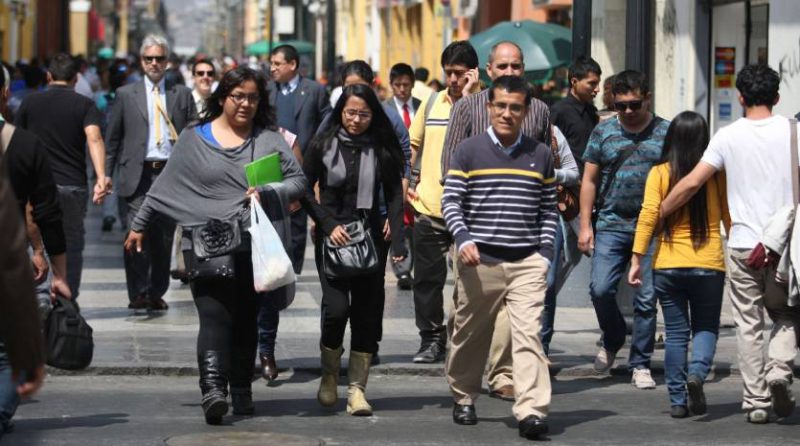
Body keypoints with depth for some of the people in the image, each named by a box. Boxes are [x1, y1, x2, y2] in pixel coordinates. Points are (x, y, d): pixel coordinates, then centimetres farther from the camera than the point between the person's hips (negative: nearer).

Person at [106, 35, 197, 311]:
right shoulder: (126, 95, 9)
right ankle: (138, 293, -5)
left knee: (164, 237, 6)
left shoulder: (182, 95, 10)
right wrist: (107, 175, 2)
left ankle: (157, 293, 16)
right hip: (138, 174, -1)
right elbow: (112, 139, 9)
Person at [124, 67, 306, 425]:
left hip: (254, 247, 2)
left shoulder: (270, 140, 9)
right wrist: (138, 226, 15)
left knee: (246, 321, 6)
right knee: (214, 317, -14)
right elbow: (166, 186, 13)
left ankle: (241, 390, 16)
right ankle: (212, 388, -26)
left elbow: (298, 181, 5)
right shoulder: (194, 138, 8)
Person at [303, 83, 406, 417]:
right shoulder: (324, 144, 0)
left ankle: (357, 388, 6)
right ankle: (329, 376, 9)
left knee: (367, 313, -1)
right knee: (336, 307, -14)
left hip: (371, 237, 2)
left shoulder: (382, 148, 3)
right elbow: (304, 189, 4)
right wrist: (328, 224, -8)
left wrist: (397, 239, -8)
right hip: (332, 236, -2)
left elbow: (394, 195, 3)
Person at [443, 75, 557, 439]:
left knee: (528, 334, -13)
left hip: (527, 262, 0)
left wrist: (545, 253, 3)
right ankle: (463, 398, 32)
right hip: (480, 260, 0)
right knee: (471, 335, 11)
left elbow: (549, 210, 13)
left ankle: (532, 412, -19)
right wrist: (463, 239, -16)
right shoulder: (468, 151, 3)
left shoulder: (540, 155, 9)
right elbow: (451, 201, -1)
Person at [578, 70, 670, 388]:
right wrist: (585, 225, 3)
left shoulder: (666, 133, 5)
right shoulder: (603, 133, 8)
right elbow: (589, 181, 10)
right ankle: (612, 341, 18)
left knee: (646, 299, 0)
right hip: (611, 224, 1)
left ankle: (640, 364, 11)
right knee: (600, 288, -11)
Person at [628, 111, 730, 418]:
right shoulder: (717, 173, -3)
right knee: (706, 327, 13)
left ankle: (678, 400, 8)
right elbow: (729, 218, 2)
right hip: (709, 265, 0)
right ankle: (697, 372, -14)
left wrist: (637, 259, -5)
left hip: (668, 266, 0)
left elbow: (648, 217, -9)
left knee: (676, 332, 10)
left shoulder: (659, 173, -4)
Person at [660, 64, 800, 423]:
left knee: (749, 325, 7)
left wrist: (659, 213, 7)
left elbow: (693, 182, -4)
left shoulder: (728, 136, -2)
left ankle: (756, 401, 7)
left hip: (742, 243, 0)